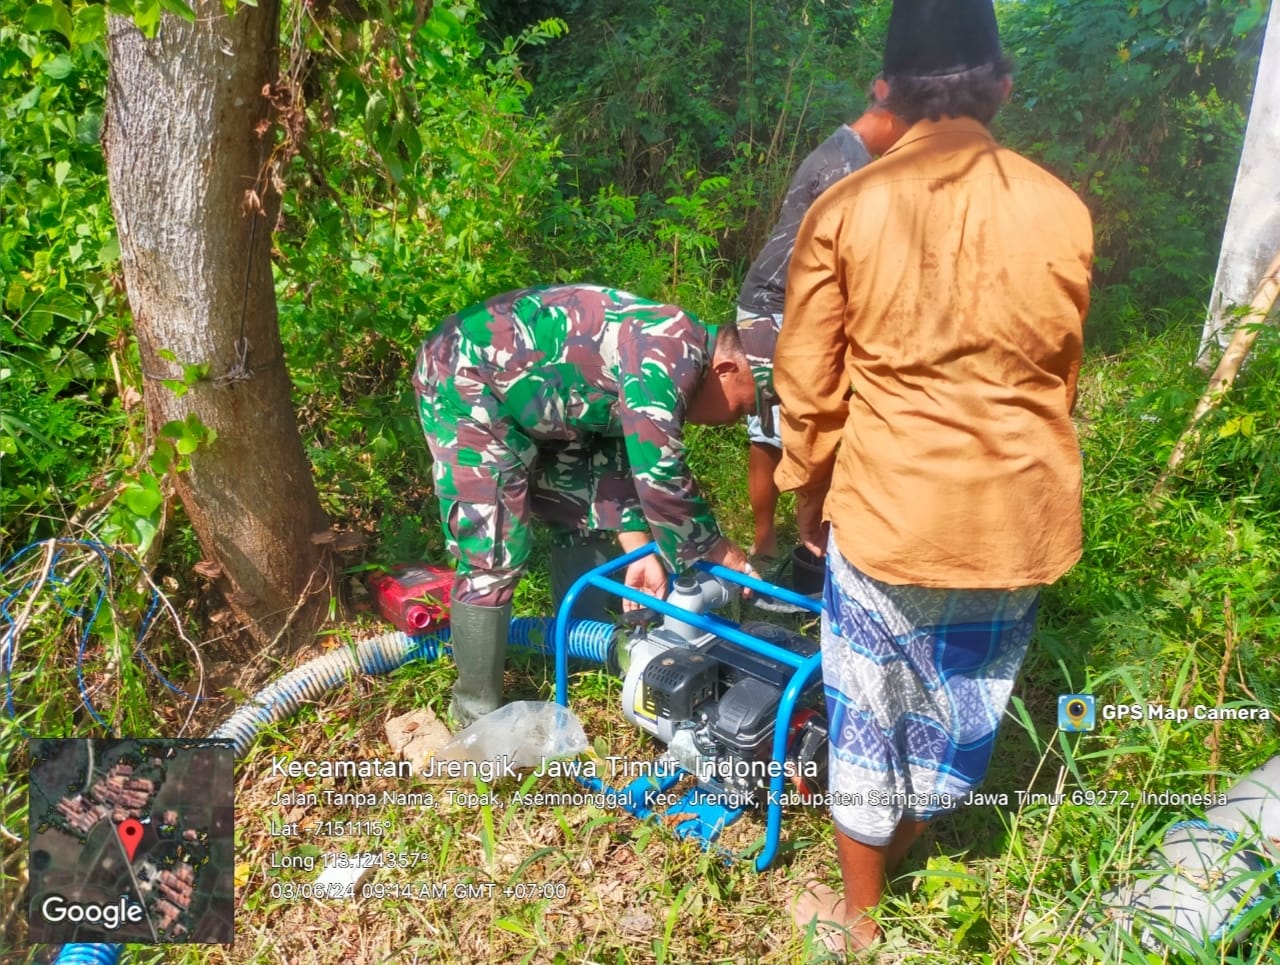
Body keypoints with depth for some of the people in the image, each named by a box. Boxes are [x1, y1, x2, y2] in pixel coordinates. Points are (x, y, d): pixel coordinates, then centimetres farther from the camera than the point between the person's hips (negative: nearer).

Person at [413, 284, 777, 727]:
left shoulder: (669, 359, 4)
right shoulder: (669, 356, -27)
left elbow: (620, 456, 10)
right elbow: (660, 478, -27)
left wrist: (639, 550, 3)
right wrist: (722, 554, -12)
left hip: (523, 392, 10)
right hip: (465, 381, -10)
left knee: (586, 516, 15)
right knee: (494, 553, -10)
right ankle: (476, 710, 6)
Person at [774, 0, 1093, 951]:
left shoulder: (843, 211, -11)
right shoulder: (1062, 209, -4)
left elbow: (808, 385, -6)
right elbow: (1058, 376, 7)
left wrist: (808, 494, 11)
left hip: (886, 511, -2)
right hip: (1018, 518, 3)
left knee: (868, 712, 16)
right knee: (965, 699, 24)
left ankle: (858, 917, 35)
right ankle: (903, 848, 49)